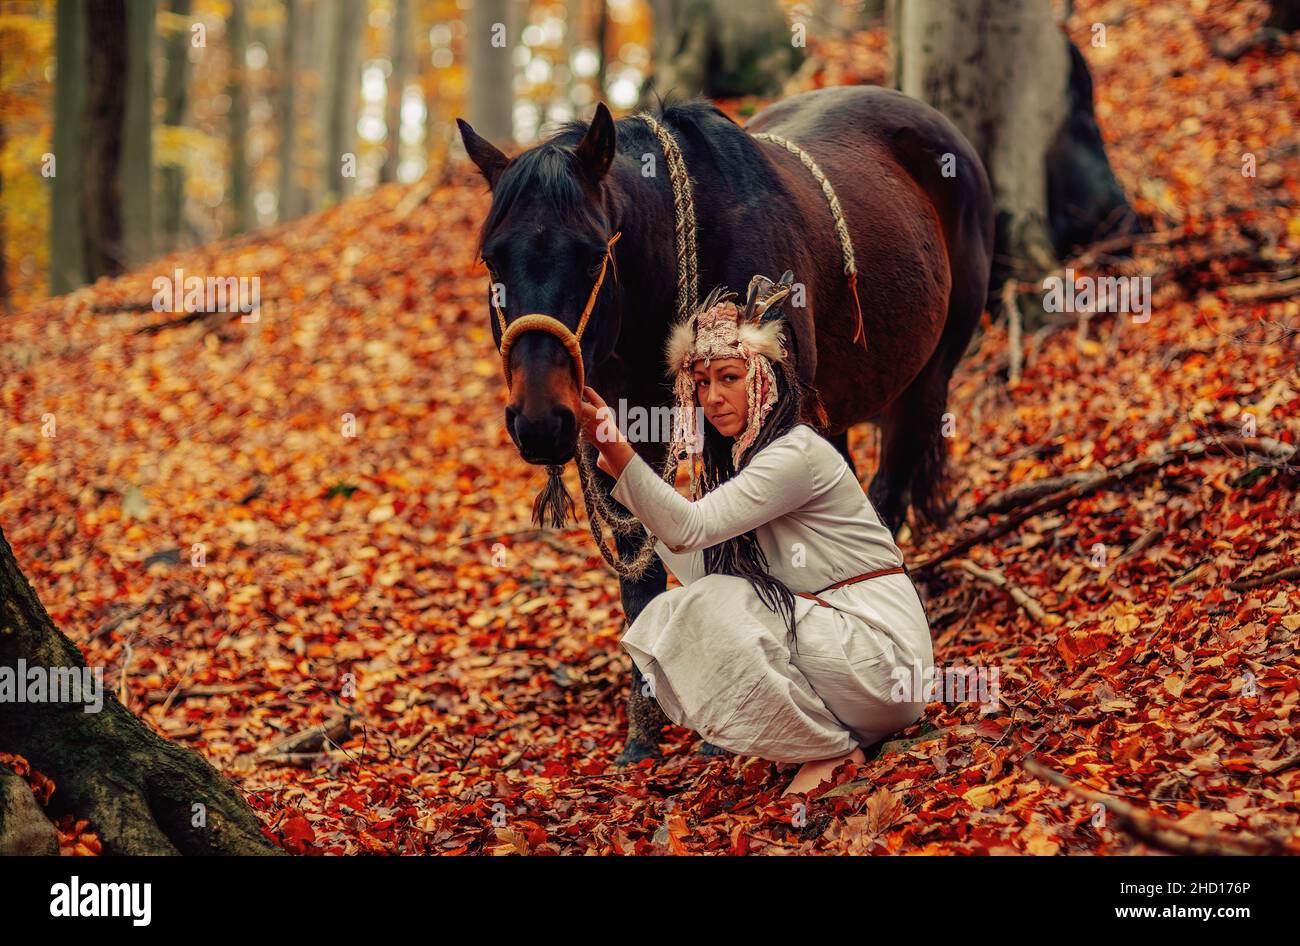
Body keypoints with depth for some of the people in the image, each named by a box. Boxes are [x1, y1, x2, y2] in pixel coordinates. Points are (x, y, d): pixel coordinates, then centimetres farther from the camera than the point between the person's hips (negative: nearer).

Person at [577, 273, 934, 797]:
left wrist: (615, 445, -33)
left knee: (712, 612, -24)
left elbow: (691, 528, -25)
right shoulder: (736, 461, 13)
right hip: (823, 632, 9)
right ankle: (829, 734, 3)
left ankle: (834, 750, -10)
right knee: (670, 613, -2)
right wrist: (620, 473, 4)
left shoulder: (797, 454, -16)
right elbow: (698, 568, 4)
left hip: (883, 650, -9)